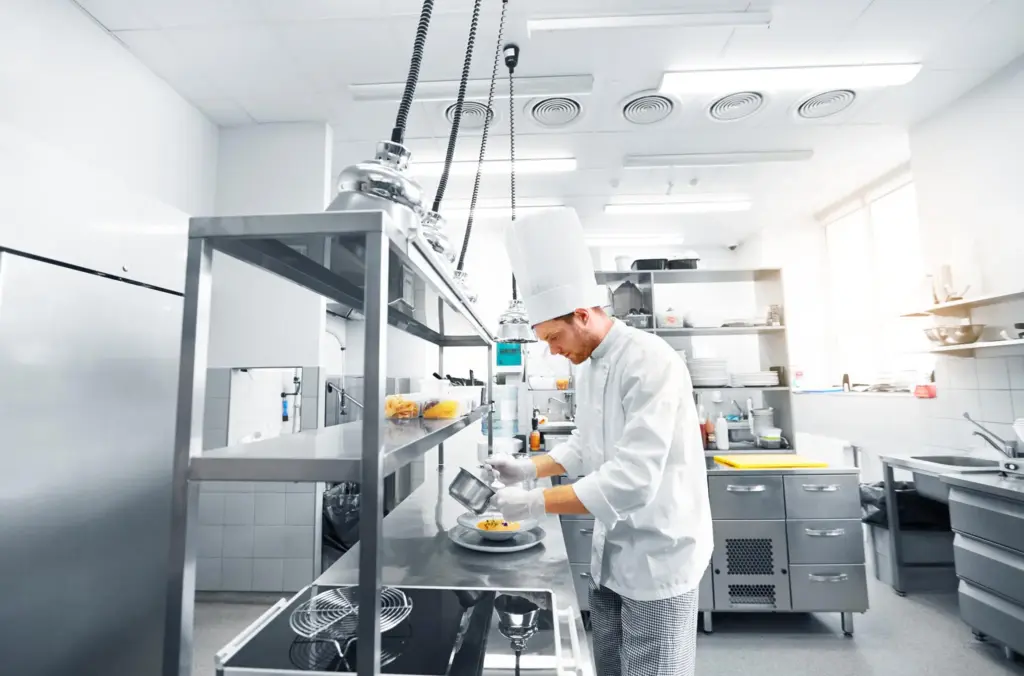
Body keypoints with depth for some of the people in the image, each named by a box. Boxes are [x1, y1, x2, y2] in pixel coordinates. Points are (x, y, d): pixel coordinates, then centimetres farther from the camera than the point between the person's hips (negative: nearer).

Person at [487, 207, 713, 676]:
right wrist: (531, 468, -2)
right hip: (611, 552, 8)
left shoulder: (651, 362, -24)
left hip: (659, 555, -7)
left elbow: (633, 482, -30)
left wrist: (536, 503, -25)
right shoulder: (589, 366, 4)